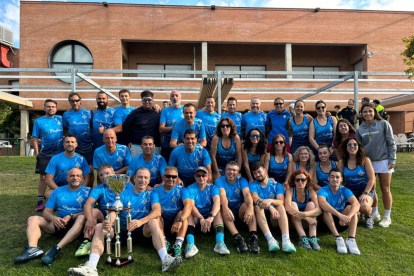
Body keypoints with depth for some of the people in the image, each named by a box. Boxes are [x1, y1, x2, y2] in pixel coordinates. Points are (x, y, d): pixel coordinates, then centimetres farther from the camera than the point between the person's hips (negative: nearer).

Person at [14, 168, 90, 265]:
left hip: (76, 225, -4)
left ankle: (57, 249, -43)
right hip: (59, 225, 5)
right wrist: (53, 218, -13)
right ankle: (32, 248, -36)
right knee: (33, 219, -10)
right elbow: (46, 212, 10)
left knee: (82, 217, -35)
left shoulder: (88, 191, 2)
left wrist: (71, 216, -21)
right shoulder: (58, 191, 14)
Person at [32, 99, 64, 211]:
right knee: (43, 177, 3)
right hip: (44, 155, -1)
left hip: (60, 154, 1)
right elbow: (35, 139, 1)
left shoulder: (60, 119, 7)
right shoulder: (39, 121, 2)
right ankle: (40, 201, 11)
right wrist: (37, 154, -3)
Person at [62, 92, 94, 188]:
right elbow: (64, 129, 15)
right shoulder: (66, 114, 8)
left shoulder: (89, 113, 5)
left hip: (88, 147, -1)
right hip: (73, 148, 1)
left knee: (90, 171, 0)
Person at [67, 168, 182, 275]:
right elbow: (114, 211, -8)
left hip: (142, 232, -1)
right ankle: (91, 267, -40)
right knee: (99, 227, -21)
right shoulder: (124, 193, 8)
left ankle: (166, 260, -43)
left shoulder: (151, 194, 6)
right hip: (122, 231, 2)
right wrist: (109, 222, -34)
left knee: (154, 222, -31)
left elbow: (157, 211, -14)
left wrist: (141, 221, -34)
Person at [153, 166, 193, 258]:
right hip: (161, 222, 1)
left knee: (182, 213, -29)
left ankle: (178, 245, -33)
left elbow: (189, 206, -25)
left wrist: (179, 221, -41)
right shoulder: (156, 190, 3)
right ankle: (164, 242, -26)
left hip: (176, 222, -1)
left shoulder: (182, 190, -6)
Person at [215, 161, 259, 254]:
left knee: (247, 204, -30)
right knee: (223, 209, -34)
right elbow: (222, 194, -24)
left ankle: (253, 236, -41)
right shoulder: (220, 180, -3)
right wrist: (226, 208, -46)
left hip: (240, 211, 1)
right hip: (227, 210, -1)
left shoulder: (242, 180, 1)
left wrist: (250, 208, -42)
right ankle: (238, 238, -44)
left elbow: (247, 194, -20)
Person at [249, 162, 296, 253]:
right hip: (260, 215, -1)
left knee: (281, 207, -27)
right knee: (258, 207, -30)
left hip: (273, 218, 1)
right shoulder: (253, 185, 5)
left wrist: (270, 201, -34)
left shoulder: (277, 185, 8)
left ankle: (286, 241, -44)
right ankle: (270, 239, -45)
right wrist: (270, 207, -35)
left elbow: (281, 201, -11)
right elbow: (255, 199, -17)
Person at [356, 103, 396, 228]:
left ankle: (387, 217, 16)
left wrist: (392, 160, -7)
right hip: (367, 161, 3)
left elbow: (391, 143, -3)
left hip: (383, 160, -3)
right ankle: (375, 213, 27)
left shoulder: (384, 124, -5)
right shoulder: (360, 129, 4)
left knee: (385, 189, 3)